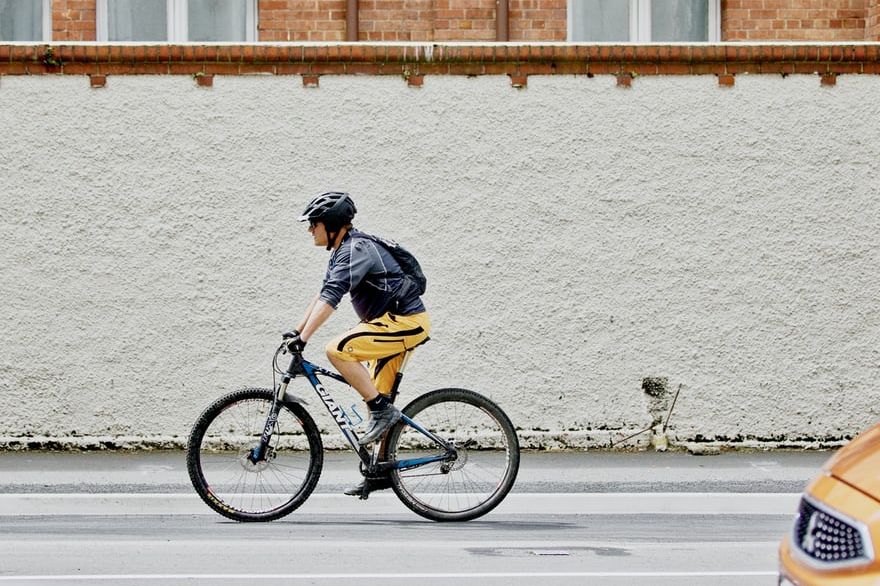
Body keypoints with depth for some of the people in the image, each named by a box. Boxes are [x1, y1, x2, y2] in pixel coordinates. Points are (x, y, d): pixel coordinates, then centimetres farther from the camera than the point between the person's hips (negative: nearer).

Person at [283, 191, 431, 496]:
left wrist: (304, 337, -32)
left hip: (406, 321, -10)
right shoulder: (343, 250, 14)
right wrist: (297, 330, 15)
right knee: (375, 402, 12)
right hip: (397, 323, 10)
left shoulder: (356, 250, -18)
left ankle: (382, 408, -15)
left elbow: (330, 298, -28)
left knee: (337, 350, -23)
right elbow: (323, 294, 20)